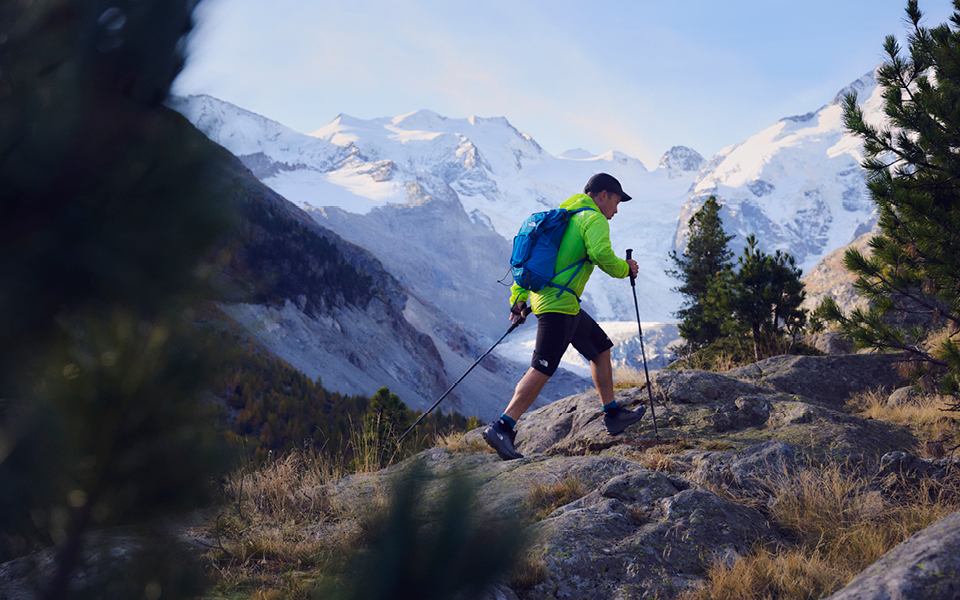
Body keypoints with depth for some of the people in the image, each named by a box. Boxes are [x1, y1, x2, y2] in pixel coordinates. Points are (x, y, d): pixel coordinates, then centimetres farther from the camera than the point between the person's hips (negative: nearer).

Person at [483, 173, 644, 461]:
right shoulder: (594, 219, -5)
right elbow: (601, 255, -22)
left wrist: (518, 298, 20)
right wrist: (625, 269, -2)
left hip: (544, 295, 10)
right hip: (559, 303, -10)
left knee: (601, 349, 20)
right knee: (541, 370, -15)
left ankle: (613, 415, 27)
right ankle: (502, 428, -20)